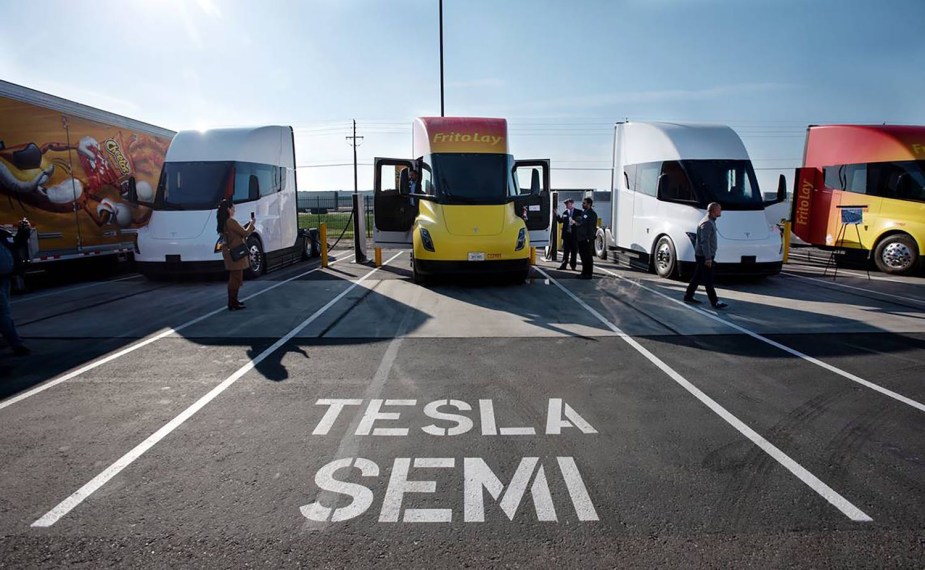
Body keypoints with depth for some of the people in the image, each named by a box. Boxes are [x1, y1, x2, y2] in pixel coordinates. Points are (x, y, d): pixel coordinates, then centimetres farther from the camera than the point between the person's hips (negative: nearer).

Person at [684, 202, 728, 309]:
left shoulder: (710, 222, 14)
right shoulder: (707, 223, -19)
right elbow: (704, 242, -24)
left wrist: (710, 256, 22)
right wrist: (708, 258, -25)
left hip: (701, 256, 10)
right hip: (704, 256, -10)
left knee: (697, 277, 15)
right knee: (708, 280, -5)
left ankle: (688, 296, 23)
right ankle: (714, 302, -1)